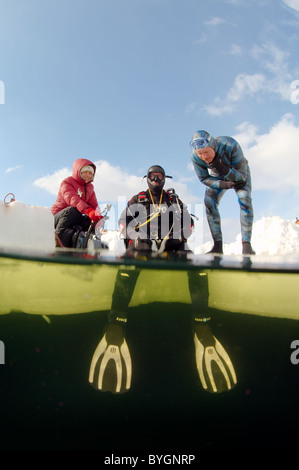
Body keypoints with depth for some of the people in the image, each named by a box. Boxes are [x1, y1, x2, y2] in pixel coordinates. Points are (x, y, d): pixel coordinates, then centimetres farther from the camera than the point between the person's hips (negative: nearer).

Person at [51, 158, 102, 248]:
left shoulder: (90, 187, 13)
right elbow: (72, 198, -30)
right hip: (58, 217, -6)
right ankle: (60, 233, -30)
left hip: (74, 219, 6)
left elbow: (94, 205, 2)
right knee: (73, 210, -36)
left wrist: (97, 215, -24)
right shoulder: (67, 182, -9)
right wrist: (88, 210, -46)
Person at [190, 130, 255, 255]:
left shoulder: (230, 145, -41)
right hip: (217, 177, 3)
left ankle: (246, 244, -21)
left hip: (239, 173, -2)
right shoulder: (195, 156, -32)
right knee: (209, 202, -16)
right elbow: (204, 178, -16)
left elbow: (241, 175, -33)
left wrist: (224, 170, -51)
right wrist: (222, 184, -32)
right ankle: (218, 245, -11)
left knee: (244, 200, -24)